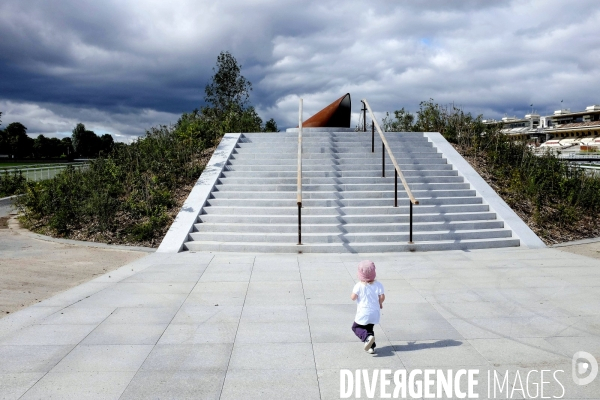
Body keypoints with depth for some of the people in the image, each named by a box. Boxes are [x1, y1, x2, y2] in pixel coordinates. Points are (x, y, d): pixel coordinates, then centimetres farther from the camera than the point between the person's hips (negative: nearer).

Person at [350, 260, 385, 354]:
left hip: (363, 313, -5)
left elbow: (353, 297, -15)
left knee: (356, 327, 11)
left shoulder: (359, 286, -14)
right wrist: (380, 303, 16)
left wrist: (353, 293, 7)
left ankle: (368, 337, -15)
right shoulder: (378, 285, -3)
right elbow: (382, 297, -5)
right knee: (369, 328, 22)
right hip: (374, 312, 5)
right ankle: (371, 347, 13)